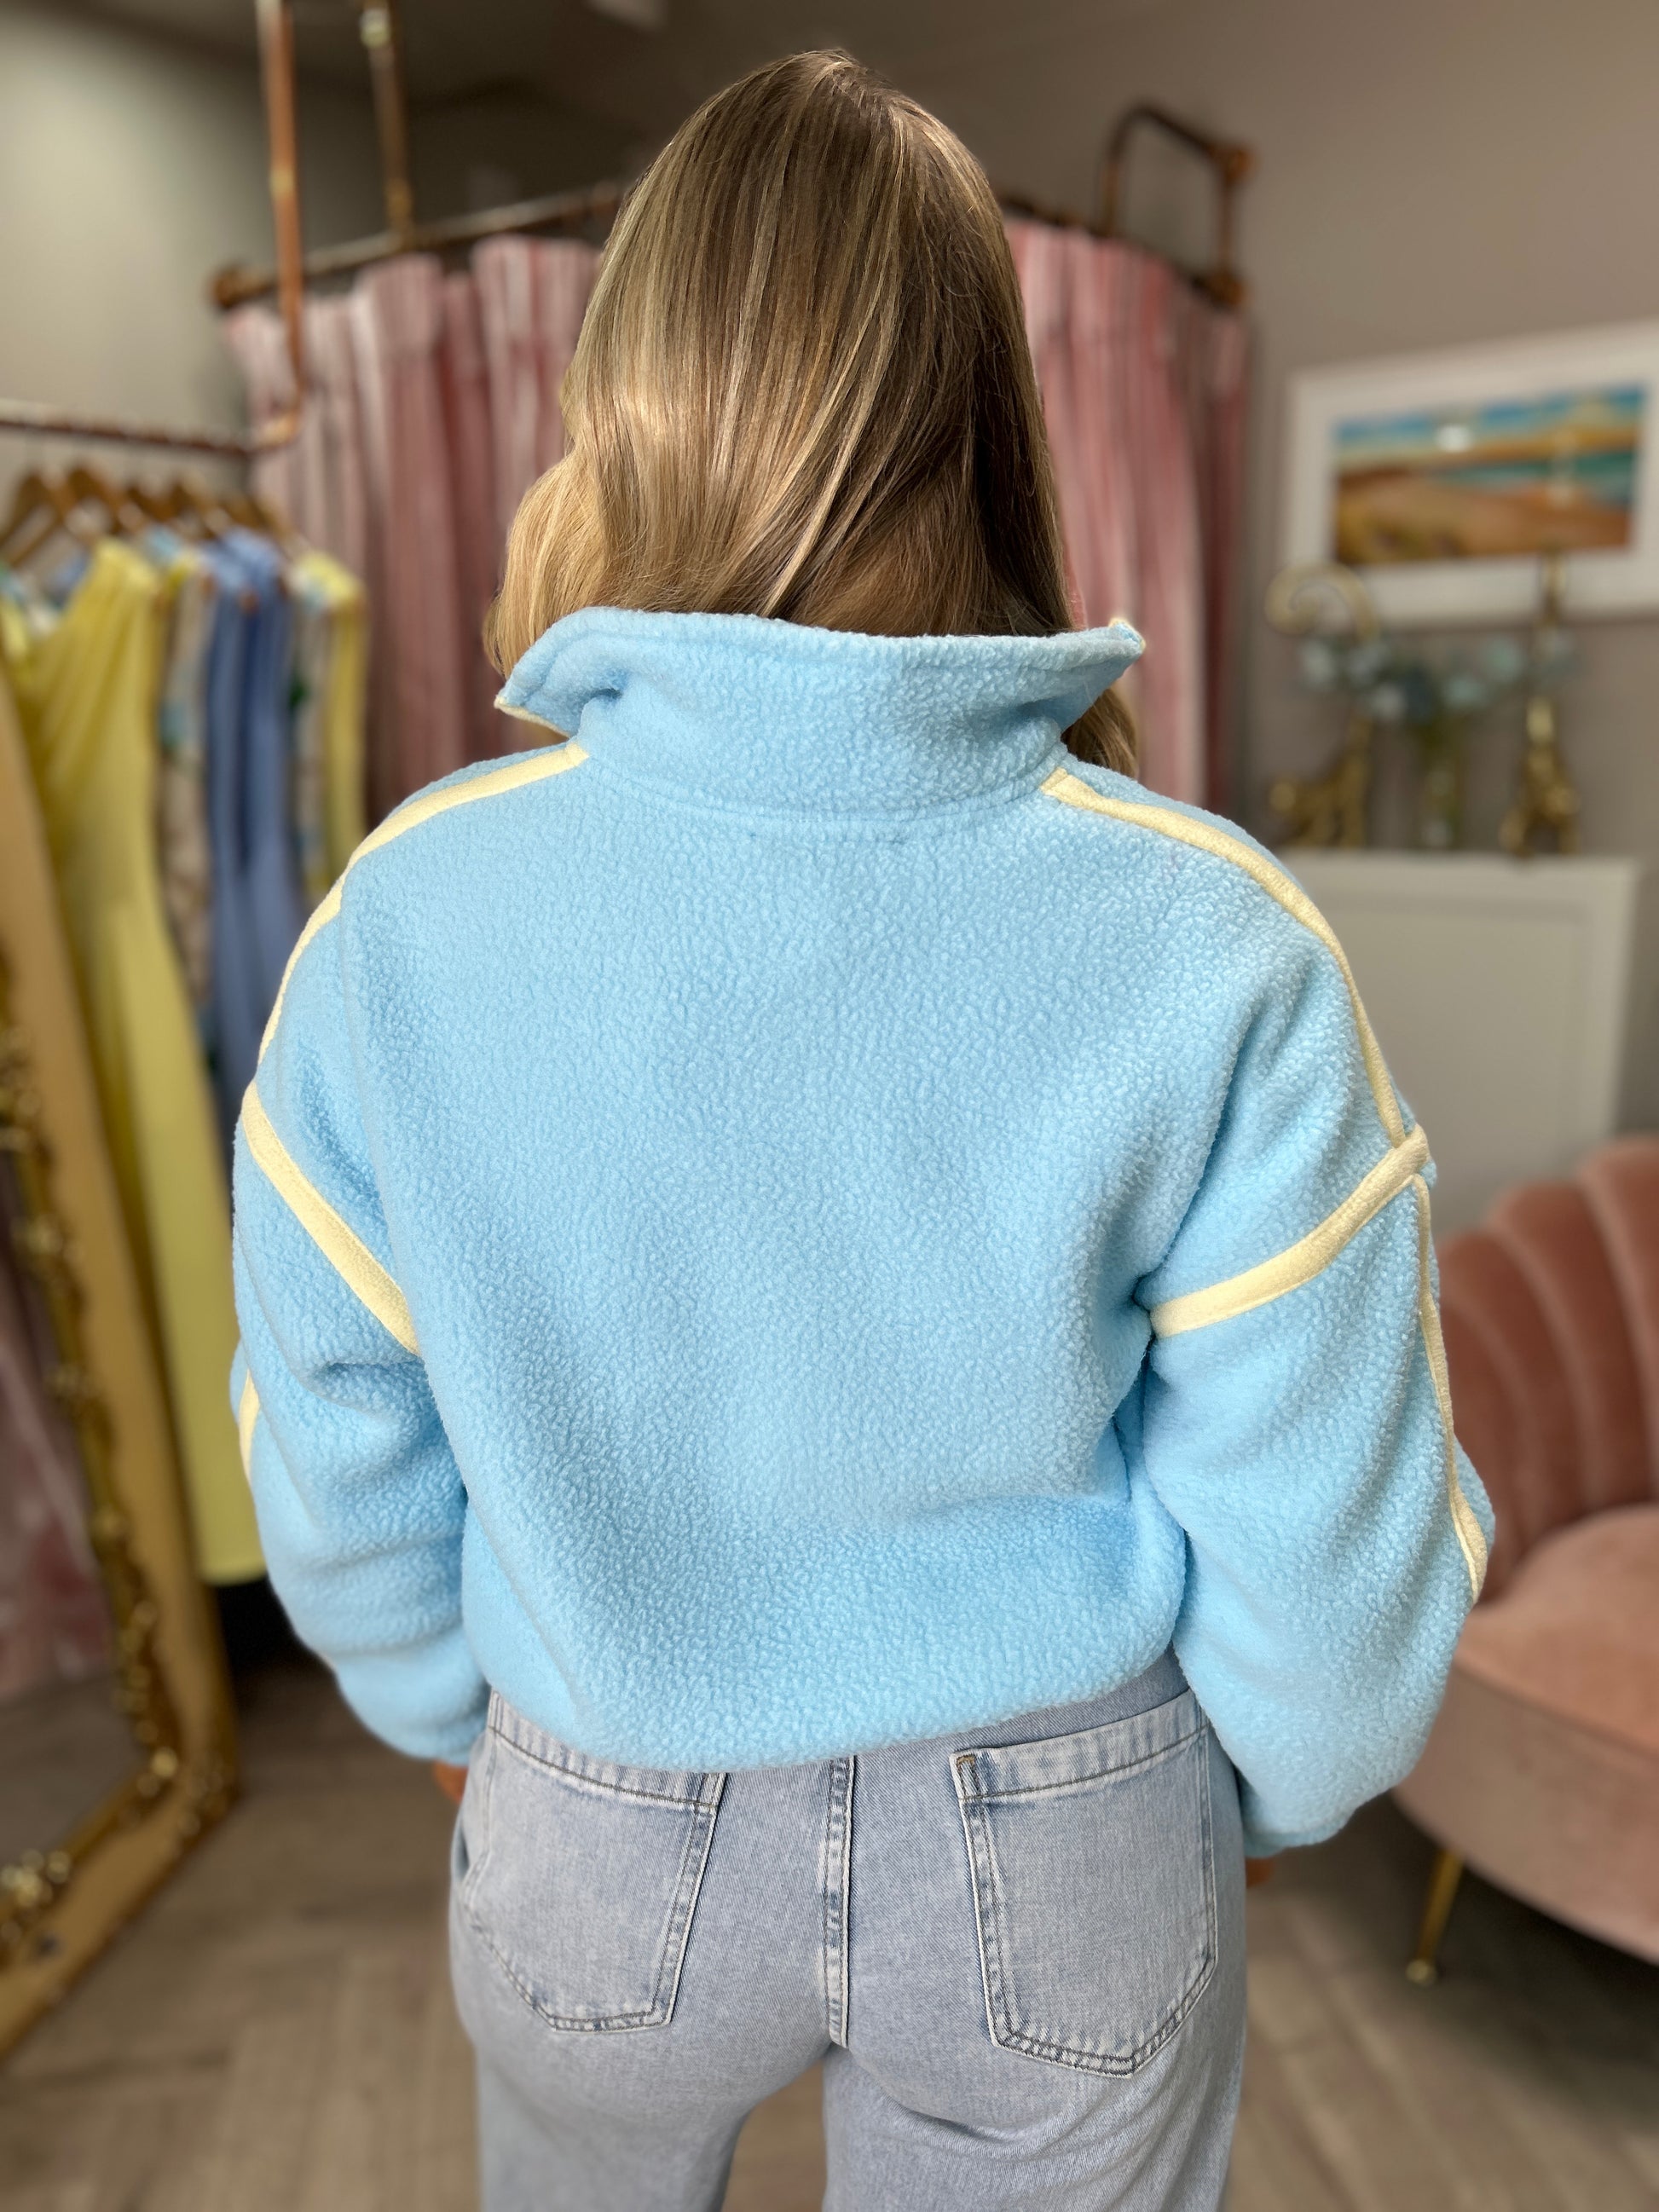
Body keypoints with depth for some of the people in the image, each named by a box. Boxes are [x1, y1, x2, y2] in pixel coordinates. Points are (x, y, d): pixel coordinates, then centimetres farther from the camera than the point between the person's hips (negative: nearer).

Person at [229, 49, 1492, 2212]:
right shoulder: (1217, 946, -23)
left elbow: (338, 1464, -8)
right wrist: (1271, 1787, 8)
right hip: (1073, 1862, 0)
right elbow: (1330, 1542, -14)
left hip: (602, 1836, 1)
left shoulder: (403, 917, -20)